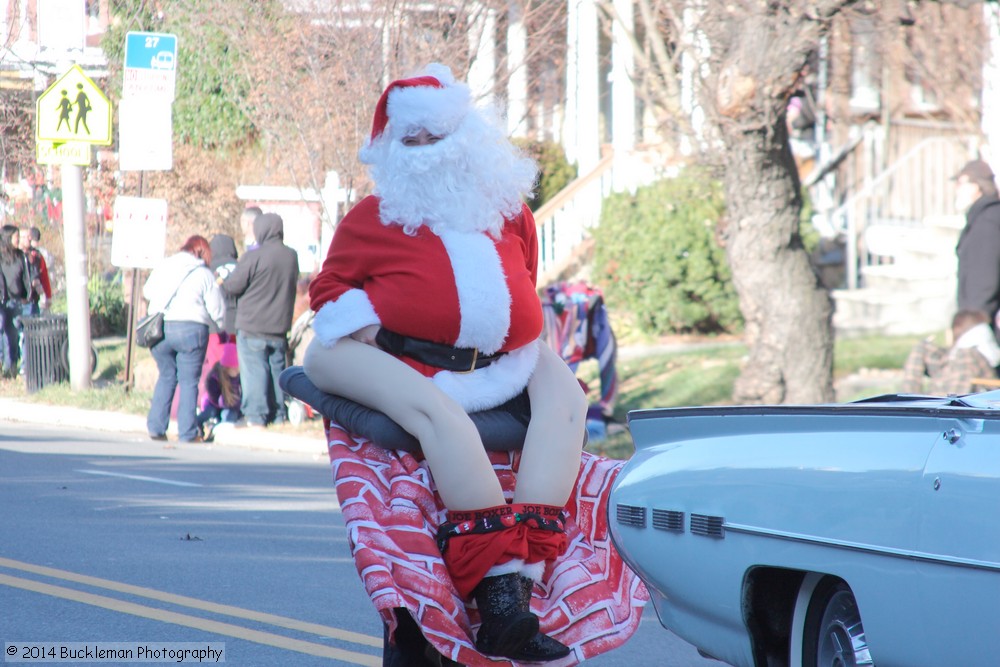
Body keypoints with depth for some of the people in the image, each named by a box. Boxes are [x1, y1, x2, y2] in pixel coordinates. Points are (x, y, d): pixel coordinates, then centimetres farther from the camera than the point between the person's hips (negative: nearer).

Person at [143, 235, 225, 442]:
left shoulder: (163, 266, 10)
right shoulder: (204, 274, 0)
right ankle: (187, 433, 3)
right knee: (189, 381, 3)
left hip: (159, 329, 4)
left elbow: (147, 291, 23)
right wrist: (219, 327, 20)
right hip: (190, 329, -4)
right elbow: (217, 310, 1)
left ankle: (156, 428, 13)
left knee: (166, 376, 17)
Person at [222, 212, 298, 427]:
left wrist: (223, 281, 11)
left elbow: (233, 287, -9)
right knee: (277, 370, 12)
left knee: (254, 372, -2)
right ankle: (278, 415, 13)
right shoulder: (292, 256, 5)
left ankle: (255, 416, -6)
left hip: (252, 328, -6)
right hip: (280, 328, 6)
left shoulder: (253, 256, -14)